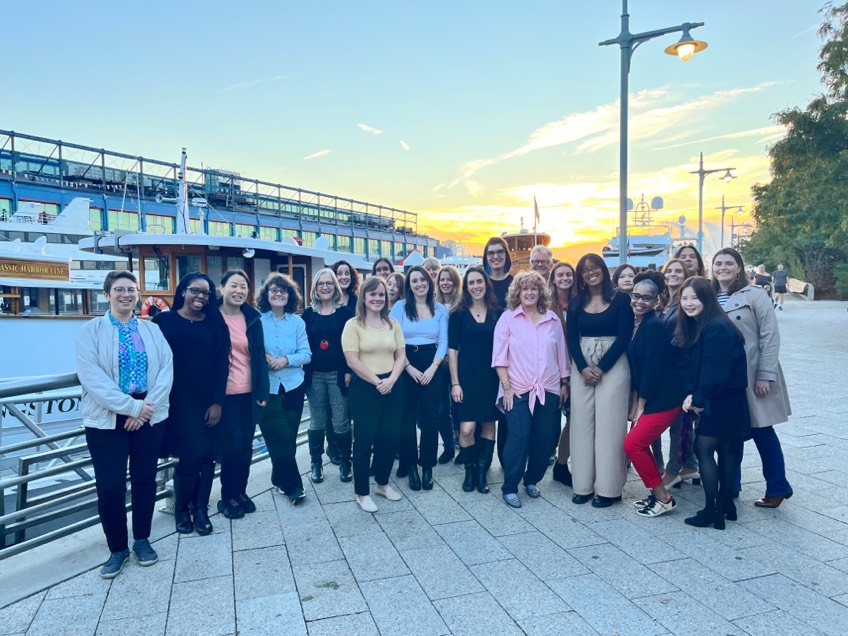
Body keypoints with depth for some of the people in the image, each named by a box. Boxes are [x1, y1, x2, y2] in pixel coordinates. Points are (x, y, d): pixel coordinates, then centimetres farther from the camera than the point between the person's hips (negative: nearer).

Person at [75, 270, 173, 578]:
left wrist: (146, 407, -13)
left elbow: (166, 370, -1)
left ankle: (142, 539, 29)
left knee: (145, 480, 10)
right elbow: (92, 377, -13)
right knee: (110, 486, -1)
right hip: (107, 418, -2)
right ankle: (117, 548, 19)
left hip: (150, 416, 3)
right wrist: (132, 406, -17)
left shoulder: (153, 330, 6)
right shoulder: (90, 331, -2)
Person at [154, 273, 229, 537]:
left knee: (206, 455, 4)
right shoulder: (164, 320, 1)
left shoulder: (214, 324, 5)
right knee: (192, 454, -6)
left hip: (207, 400, 2)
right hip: (176, 399, -2)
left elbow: (221, 364, 1)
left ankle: (200, 509, 22)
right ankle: (182, 508, 17)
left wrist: (217, 402, -5)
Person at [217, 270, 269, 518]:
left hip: (248, 392, 4)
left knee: (246, 445, 10)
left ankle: (240, 491, 28)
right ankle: (228, 496, 18)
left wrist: (262, 391, 2)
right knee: (232, 445, -1)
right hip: (223, 392, -4)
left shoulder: (253, 318, 5)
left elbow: (259, 357, 7)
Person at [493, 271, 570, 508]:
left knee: (545, 439, 6)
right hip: (518, 390, -3)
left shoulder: (553, 320, 8)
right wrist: (506, 387, -9)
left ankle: (532, 480, 27)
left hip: (549, 390, 3)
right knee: (518, 438, -6)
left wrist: (564, 384, 12)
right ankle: (509, 488, 8)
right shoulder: (508, 318, -1)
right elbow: (499, 356, -4)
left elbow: (561, 355, 12)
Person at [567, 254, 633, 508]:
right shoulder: (576, 303, 9)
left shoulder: (621, 300, -1)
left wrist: (601, 368, -12)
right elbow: (572, 339, 4)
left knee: (608, 425, -3)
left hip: (613, 367, -3)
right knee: (582, 425, 3)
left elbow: (624, 337, -7)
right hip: (582, 368, 3)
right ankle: (583, 484, 12)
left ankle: (608, 487, 5)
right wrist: (583, 368, -11)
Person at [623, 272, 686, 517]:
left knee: (633, 443, -7)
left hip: (663, 398, -8)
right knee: (639, 443, 11)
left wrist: (641, 404, -12)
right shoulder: (635, 323, 7)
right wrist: (635, 401, 7)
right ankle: (657, 492, 27)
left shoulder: (655, 326, -19)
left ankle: (663, 498, 8)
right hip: (645, 397, 8)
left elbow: (653, 368, -20)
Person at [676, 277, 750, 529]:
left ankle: (712, 510, 1)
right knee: (724, 451, 15)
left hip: (723, 401, -9)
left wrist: (699, 398, -15)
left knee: (703, 448, -7)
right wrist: (692, 394, -1)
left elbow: (716, 371, -23)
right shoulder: (694, 327, 9)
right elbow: (694, 367, 12)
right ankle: (725, 506, 24)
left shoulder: (718, 328, -20)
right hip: (711, 400, 9)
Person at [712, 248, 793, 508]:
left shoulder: (755, 294, -7)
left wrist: (765, 375, -14)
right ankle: (731, 484, 24)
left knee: (761, 430, 4)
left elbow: (770, 336, -10)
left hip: (752, 374, -4)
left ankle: (777, 488, 19)